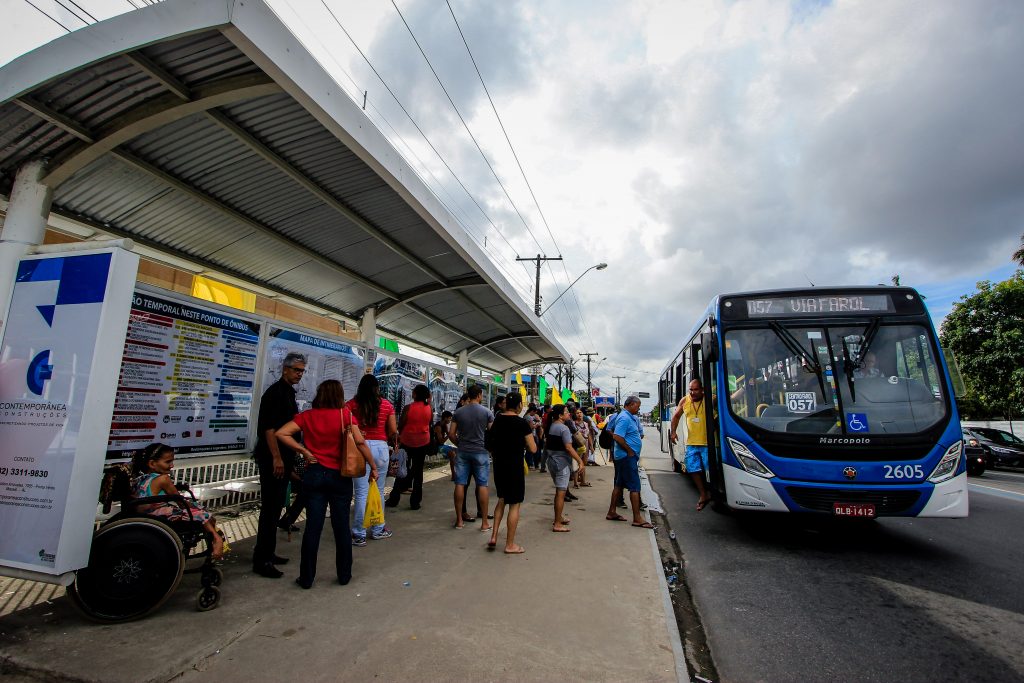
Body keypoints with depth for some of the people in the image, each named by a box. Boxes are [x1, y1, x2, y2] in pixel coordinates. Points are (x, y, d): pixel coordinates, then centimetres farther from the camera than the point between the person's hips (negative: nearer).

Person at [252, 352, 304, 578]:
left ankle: (268, 553, 26)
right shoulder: (275, 392, -13)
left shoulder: (289, 393, 15)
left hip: (283, 457, 9)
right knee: (270, 508, -4)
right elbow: (268, 427, -20)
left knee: (275, 507, 15)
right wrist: (276, 458, -22)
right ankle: (261, 560, 4)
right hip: (273, 459, -9)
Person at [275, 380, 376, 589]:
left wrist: (303, 450, -4)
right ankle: (344, 575, 20)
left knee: (313, 526, 8)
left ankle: (307, 577, 17)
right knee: (341, 526, 9)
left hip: (314, 474, 2)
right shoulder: (345, 414, -7)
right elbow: (360, 442, -17)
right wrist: (374, 467, -11)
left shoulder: (307, 415, 0)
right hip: (339, 476, -1)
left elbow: (281, 434, -10)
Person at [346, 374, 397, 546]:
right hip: (380, 447, 1)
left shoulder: (352, 404, 0)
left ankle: (359, 535, 9)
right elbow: (393, 432, 2)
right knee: (378, 491, 13)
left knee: (361, 493, 4)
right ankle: (377, 530, 24)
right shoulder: (387, 405, 2)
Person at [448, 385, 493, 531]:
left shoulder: (458, 412, 1)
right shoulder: (487, 412, -5)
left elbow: (451, 434, 1)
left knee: (460, 484, 7)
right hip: (480, 452, -2)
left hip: (462, 452, 2)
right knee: (482, 485, 4)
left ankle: (459, 520, 13)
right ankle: (484, 522, 8)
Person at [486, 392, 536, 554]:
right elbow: (533, 449, -12)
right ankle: (510, 545, 14)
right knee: (514, 504, 6)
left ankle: (493, 537, 17)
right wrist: (523, 443, 5)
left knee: (502, 499, 22)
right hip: (515, 467, -6)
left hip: (498, 466, 6)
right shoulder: (522, 423, -14)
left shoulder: (497, 420, 3)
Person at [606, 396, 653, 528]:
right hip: (627, 456, -10)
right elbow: (617, 437, -26)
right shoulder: (624, 418, -17)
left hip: (624, 456, 10)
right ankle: (637, 519, -3)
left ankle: (611, 512, 22)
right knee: (635, 486, -7)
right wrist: (630, 450, -18)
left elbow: (640, 432, 28)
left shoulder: (632, 417, 15)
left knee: (619, 484, 14)